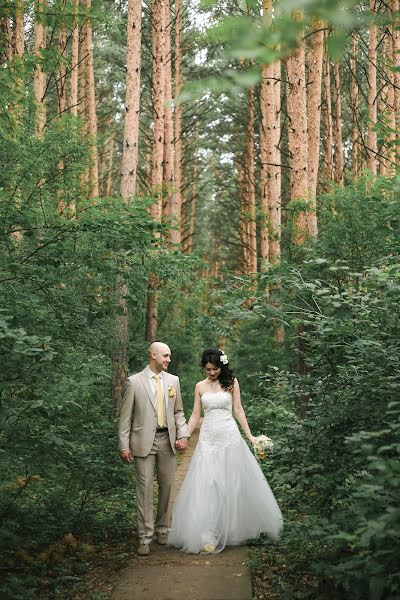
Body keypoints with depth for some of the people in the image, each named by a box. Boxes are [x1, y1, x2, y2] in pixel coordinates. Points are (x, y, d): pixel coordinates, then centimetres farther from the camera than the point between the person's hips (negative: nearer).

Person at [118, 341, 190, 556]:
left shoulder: (173, 381, 9)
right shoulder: (134, 381, -3)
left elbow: (178, 412, 13)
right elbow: (125, 416, -2)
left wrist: (183, 435, -1)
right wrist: (124, 445, -7)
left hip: (167, 441, 4)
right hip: (144, 441, -4)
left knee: (167, 486, 10)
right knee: (145, 488, -2)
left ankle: (162, 529, 26)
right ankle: (145, 537, 5)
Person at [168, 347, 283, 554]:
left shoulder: (231, 382, 2)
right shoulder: (200, 386, 8)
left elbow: (238, 410, 3)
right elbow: (195, 415, 8)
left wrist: (249, 435, -1)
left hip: (229, 436, -1)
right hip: (208, 438, 1)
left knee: (234, 483, 4)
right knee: (207, 486, -6)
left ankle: (234, 528, 20)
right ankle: (209, 536, -5)